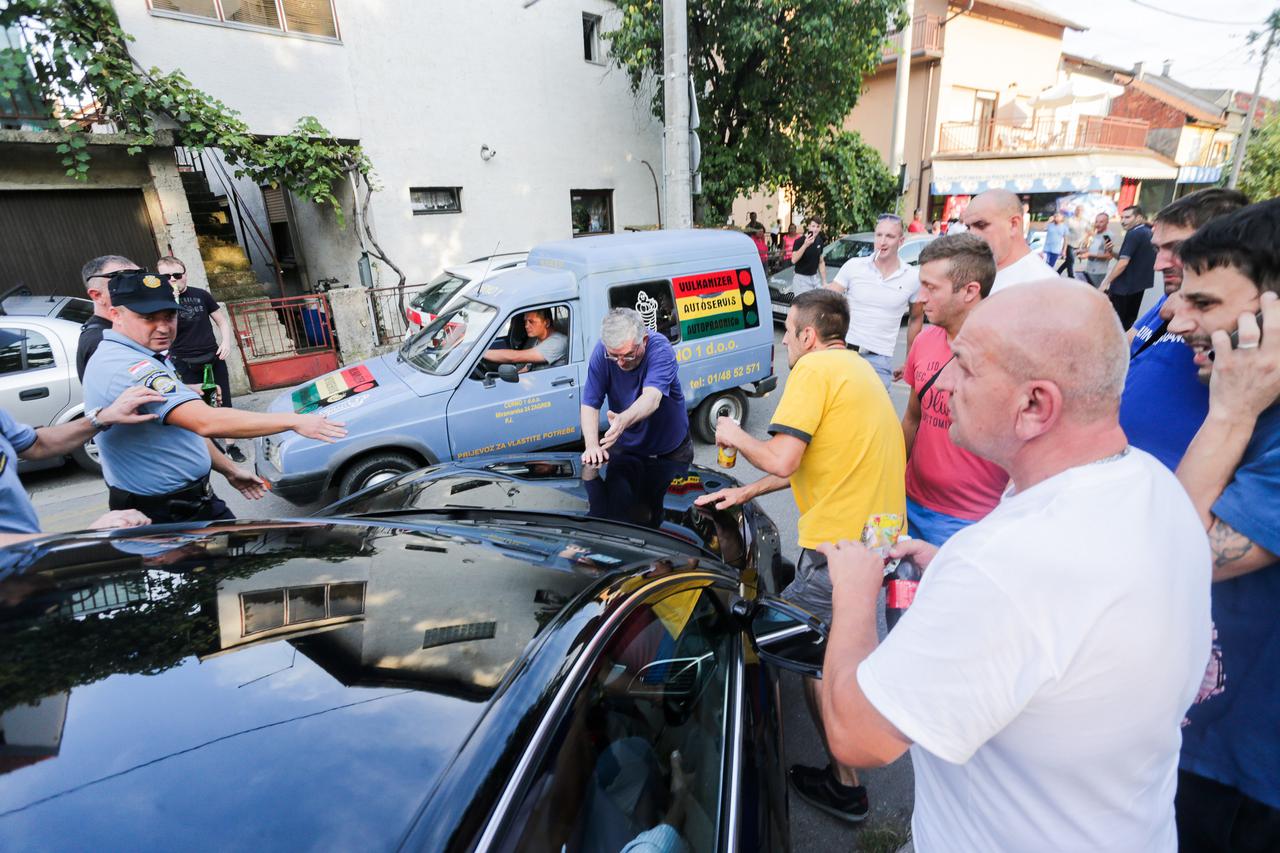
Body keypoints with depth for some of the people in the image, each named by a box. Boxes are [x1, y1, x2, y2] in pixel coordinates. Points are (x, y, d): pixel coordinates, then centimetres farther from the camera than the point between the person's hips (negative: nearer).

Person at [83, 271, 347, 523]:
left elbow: (187, 427, 17)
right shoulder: (129, 368, -26)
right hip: (165, 515, -10)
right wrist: (294, 421, -34)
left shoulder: (146, 361, 11)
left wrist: (229, 470, 17)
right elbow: (206, 422, -37)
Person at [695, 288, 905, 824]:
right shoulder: (857, 368, 18)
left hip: (843, 544, -10)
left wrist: (736, 437, -2)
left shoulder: (815, 369, -13)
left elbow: (781, 461, -22)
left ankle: (844, 785, 18)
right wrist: (746, 493, 18)